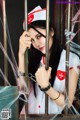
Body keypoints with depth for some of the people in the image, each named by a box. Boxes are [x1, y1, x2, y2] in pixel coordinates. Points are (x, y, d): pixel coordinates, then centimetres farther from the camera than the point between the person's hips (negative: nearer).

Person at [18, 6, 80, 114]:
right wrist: (21, 54, -15)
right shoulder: (33, 57, 1)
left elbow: (67, 103, -8)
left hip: (54, 116, -2)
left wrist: (45, 85, -23)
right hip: (30, 115, 3)